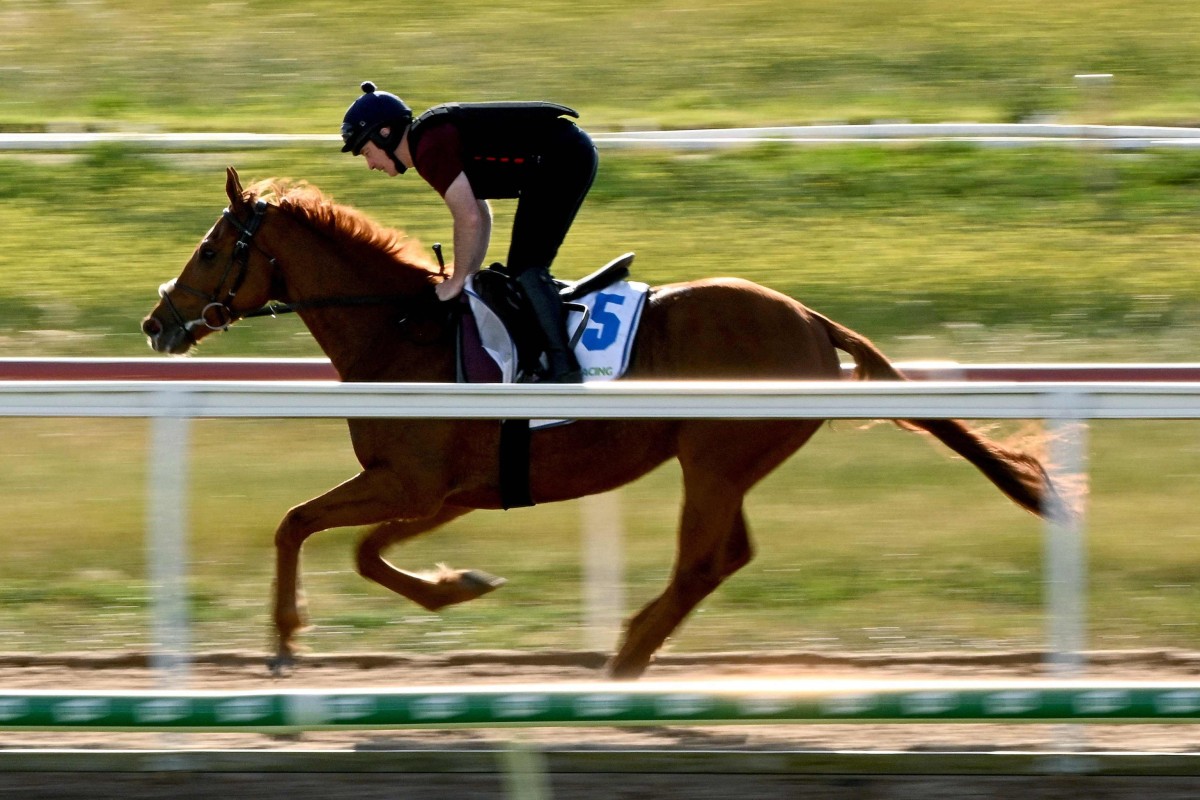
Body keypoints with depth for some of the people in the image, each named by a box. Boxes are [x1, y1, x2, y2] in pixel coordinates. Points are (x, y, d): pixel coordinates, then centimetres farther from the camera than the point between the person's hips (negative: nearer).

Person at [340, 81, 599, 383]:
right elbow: (482, 218, 24)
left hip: (562, 158, -10)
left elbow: (469, 220, -18)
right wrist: (469, 275, 20)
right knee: (525, 269, 12)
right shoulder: (433, 137, 17)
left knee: (525, 269, -12)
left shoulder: (431, 149, -14)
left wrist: (457, 280, -5)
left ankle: (562, 365, -19)